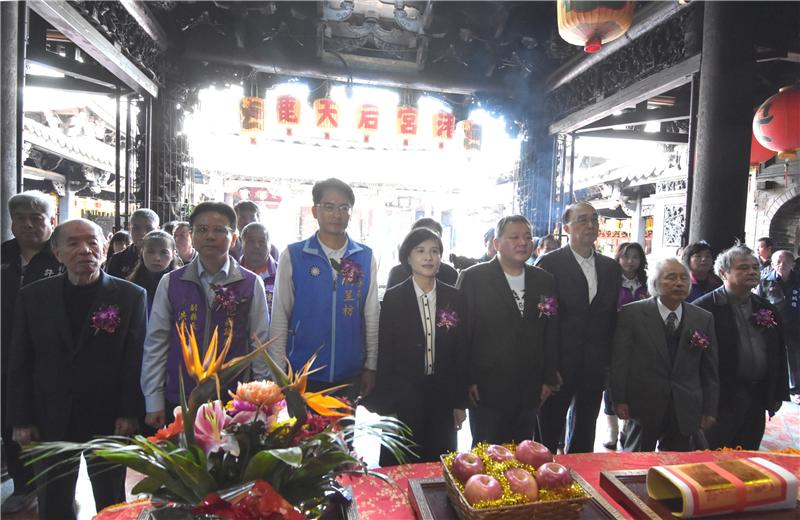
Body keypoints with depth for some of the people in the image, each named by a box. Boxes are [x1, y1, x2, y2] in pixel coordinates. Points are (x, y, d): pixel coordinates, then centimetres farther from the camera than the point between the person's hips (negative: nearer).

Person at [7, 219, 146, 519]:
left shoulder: (131, 296, -5)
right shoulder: (32, 296, 2)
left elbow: (136, 359, -6)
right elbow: (19, 364, 4)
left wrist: (129, 414, -10)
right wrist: (20, 420, 0)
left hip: (109, 421, -2)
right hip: (50, 421, 2)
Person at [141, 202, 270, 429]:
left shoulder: (251, 284, -1)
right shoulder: (170, 283, 2)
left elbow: (260, 347, 1)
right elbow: (155, 344, 4)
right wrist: (153, 403, 3)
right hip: (178, 401, 1)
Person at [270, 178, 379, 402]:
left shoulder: (366, 257, 1)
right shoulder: (292, 256, -5)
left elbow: (372, 316, 3)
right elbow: (279, 317, -2)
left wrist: (370, 367, 2)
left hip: (350, 375, 2)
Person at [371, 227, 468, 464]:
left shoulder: (453, 298, 2)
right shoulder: (393, 298, -5)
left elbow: (460, 350, 5)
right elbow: (385, 353, -4)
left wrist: (460, 402, 5)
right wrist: (385, 404, -5)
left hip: (443, 396, 2)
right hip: (404, 397, -2)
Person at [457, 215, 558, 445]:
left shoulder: (544, 281, 7)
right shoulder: (472, 278, -7)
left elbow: (551, 334, 11)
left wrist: (549, 380, 9)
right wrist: (467, 381, -9)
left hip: (530, 392, 4)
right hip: (487, 391, -4)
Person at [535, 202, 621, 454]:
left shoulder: (611, 267, 8)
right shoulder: (549, 263, -9)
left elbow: (612, 316, 12)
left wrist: (610, 361, 6)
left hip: (595, 367, 5)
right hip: (558, 364, -5)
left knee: (584, 435, 17)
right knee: (549, 432, 7)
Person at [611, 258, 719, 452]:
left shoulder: (704, 319, 4)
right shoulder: (632, 314, -5)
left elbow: (709, 370, 8)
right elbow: (620, 361, -5)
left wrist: (709, 410, 7)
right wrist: (620, 400, -8)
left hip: (685, 411, 2)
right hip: (643, 407, -2)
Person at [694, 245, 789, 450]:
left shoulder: (768, 309, 11)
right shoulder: (704, 308, -12)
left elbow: (779, 354, 16)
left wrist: (778, 393, 14)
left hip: (757, 401, 6)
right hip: (720, 400, -6)